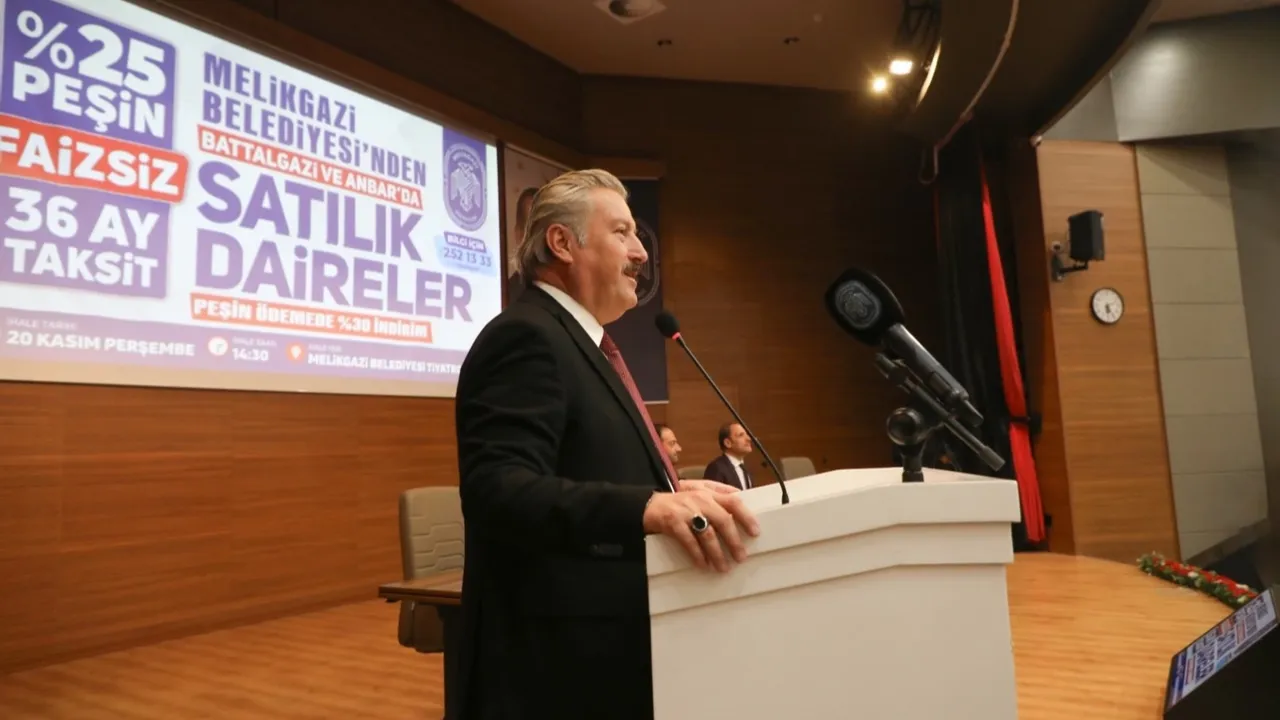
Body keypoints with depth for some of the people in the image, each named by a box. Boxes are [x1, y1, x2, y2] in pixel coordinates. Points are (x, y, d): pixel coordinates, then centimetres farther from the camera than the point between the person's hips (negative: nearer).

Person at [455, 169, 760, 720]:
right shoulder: (527, 337, -16)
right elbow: (498, 488, -29)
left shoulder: (578, 341, 16)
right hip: (559, 660, -10)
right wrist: (645, 507, -40)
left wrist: (671, 495, 11)